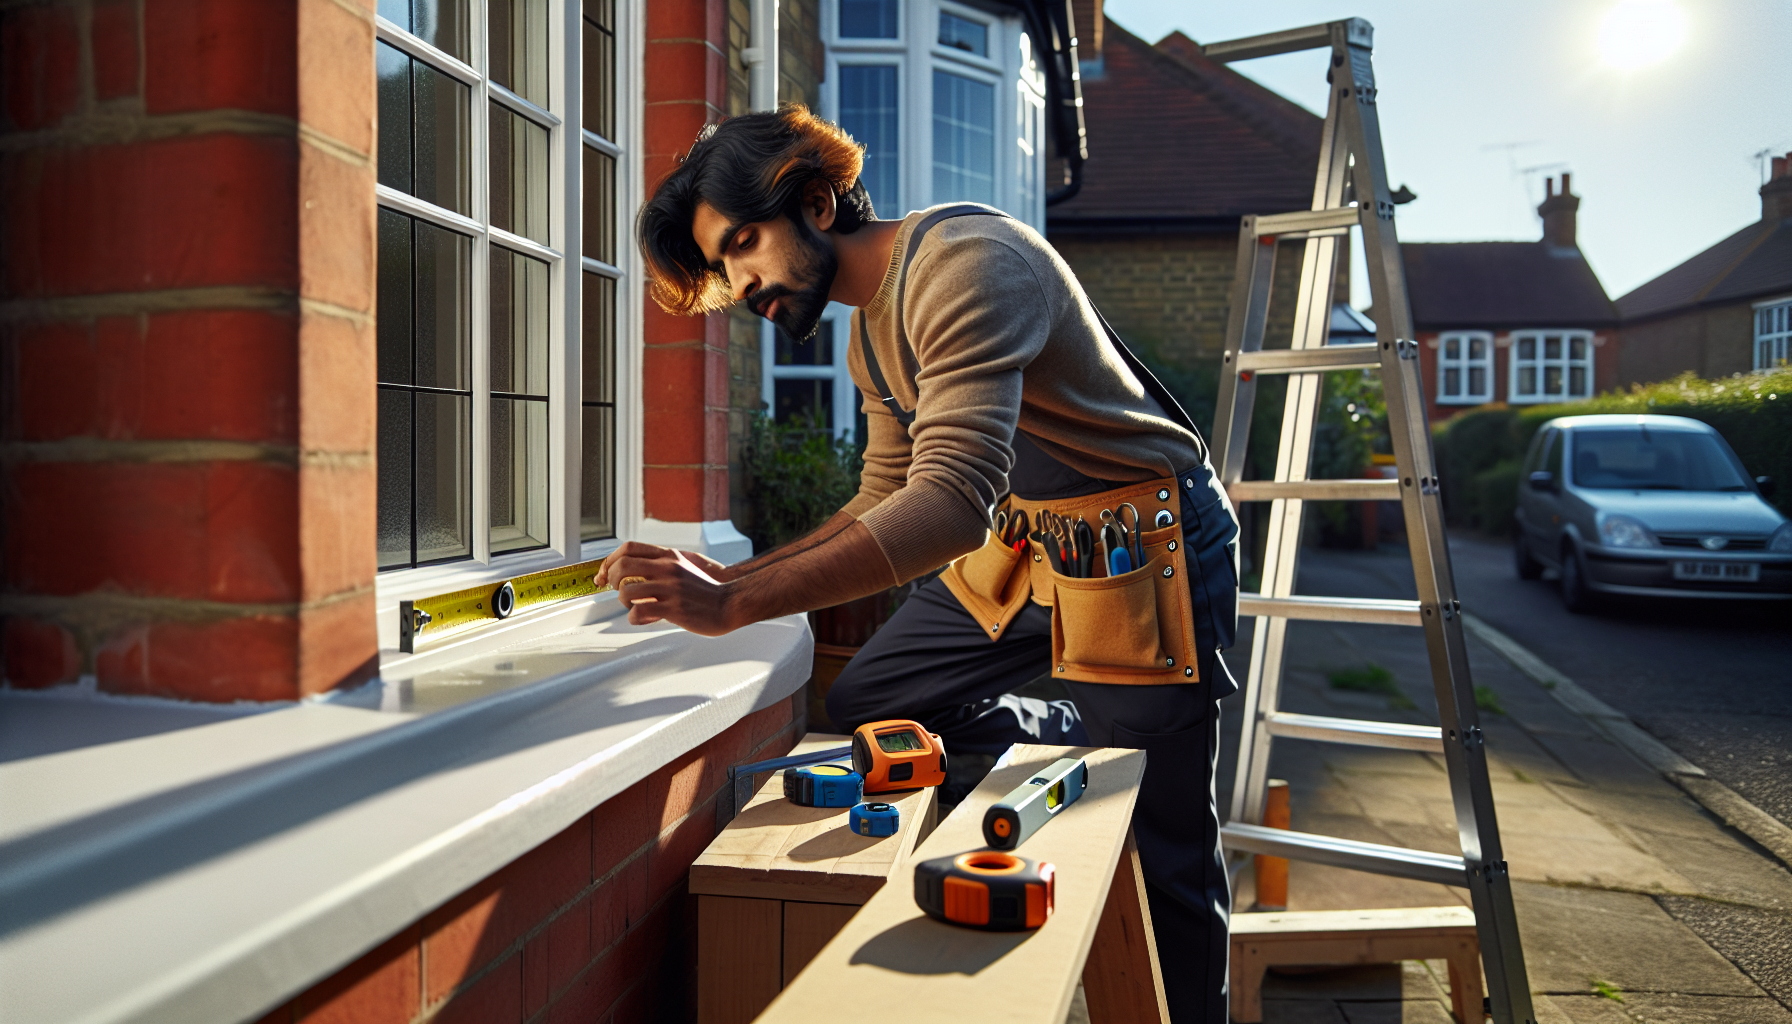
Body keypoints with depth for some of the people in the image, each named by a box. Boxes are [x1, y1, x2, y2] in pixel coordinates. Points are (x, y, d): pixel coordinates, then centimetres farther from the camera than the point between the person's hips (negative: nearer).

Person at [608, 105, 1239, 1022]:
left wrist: (736, 605, -40)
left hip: (1149, 549, -8)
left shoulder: (962, 262, -25)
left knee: (1159, 848, -1)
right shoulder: (870, 333, 6)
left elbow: (952, 500, -37)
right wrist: (733, 576, -2)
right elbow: (884, 504, 11)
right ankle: (1098, 750, 18)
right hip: (1022, 544, 9)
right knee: (866, 704, 4)